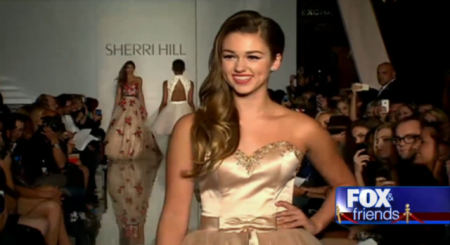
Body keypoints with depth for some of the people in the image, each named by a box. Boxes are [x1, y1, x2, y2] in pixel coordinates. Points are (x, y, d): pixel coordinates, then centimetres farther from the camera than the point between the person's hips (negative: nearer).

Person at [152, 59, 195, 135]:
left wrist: (158, 117, 6)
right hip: (185, 111, 1)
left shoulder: (167, 83, -7)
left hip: (171, 111, -1)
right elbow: (190, 102, -3)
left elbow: (164, 102, -6)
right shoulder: (190, 83, -4)